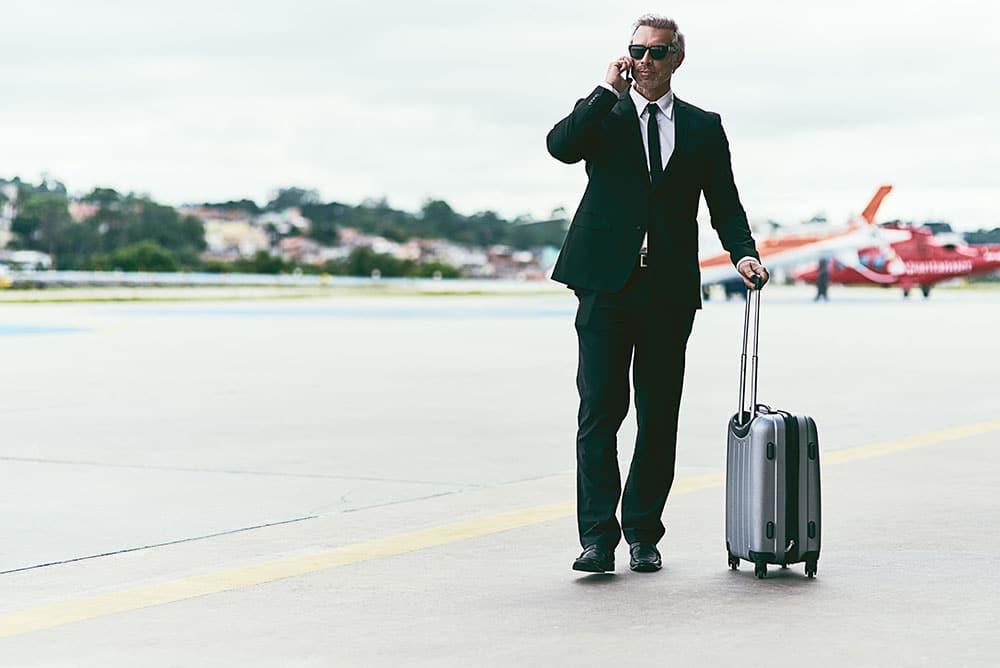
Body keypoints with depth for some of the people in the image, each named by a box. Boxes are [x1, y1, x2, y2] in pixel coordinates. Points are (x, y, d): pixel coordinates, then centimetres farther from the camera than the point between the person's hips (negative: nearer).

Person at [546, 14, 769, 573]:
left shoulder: (703, 128, 14)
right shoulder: (602, 113, 9)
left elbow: (725, 205, 13)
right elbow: (561, 147, -12)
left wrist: (744, 252, -5)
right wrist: (609, 88, -9)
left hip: (670, 291, 2)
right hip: (607, 283, -2)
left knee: (659, 419, 5)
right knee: (600, 411, -7)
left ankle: (643, 534, 15)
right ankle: (598, 537, -6)